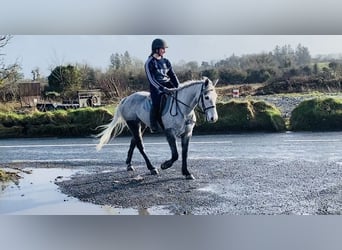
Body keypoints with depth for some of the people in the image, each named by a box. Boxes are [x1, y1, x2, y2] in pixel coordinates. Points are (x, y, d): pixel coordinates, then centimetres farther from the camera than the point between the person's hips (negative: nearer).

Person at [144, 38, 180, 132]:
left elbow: (173, 75, 12)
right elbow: (151, 79, -12)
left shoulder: (166, 61, 14)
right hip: (156, 88, -6)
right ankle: (153, 126, -11)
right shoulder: (149, 63, -3)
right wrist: (163, 89, -23)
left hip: (168, 85, 6)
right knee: (156, 104, -28)